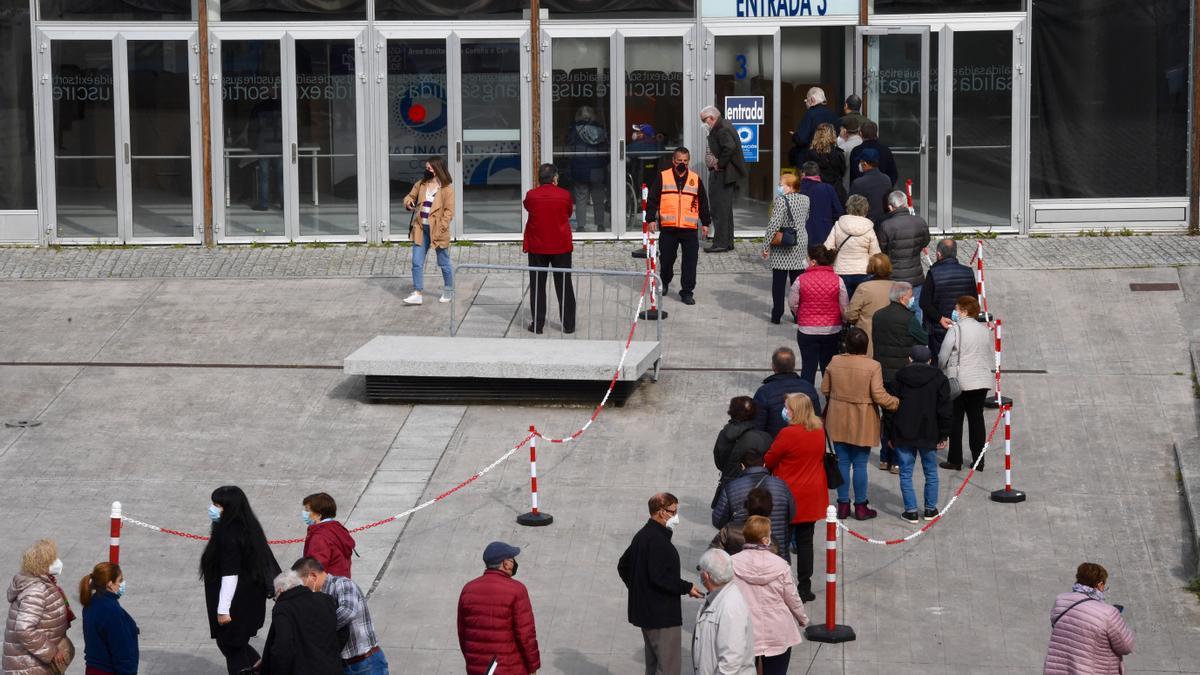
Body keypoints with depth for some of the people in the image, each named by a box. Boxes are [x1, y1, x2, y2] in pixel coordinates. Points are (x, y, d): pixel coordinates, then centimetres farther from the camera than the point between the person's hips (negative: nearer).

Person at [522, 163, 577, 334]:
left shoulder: (531, 195, -8)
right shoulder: (564, 195, -9)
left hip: (537, 247, 0)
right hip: (561, 247, 0)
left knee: (537, 286, 8)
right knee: (564, 286, 8)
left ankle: (538, 324, 8)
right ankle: (568, 324, 11)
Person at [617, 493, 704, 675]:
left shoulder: (642, 536, 13)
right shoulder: (658, 540, -20)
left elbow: (623, 566, 22)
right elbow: (659, 577, -28)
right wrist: (687, 588, -18)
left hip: (644, 611, 11)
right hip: (662, 614, -11)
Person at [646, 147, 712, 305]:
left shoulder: (696, 179, 8)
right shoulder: (662, 177, 2)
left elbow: (703, 203, 14)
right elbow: (652, 200, 3)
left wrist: (705, 222, 13)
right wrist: (651, 219, -5)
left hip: (690, 228, 1)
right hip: (668, 228, -1)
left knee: (690, 261, -5)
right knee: (666, 258, 9)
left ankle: (687, 292, 2)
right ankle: (665, 282, 36)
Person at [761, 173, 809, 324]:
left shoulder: (781, 201, -17)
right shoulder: (805, 200, 4)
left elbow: (774, 225, -20)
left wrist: (766, 245, -14)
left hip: (782, 249, -6)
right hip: (800, 245, 6)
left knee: (779, 281, 2)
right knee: (798, 280, 12)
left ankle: (777, 315, 4)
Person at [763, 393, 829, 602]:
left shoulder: (788, 434, -21)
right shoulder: (820, 432, -1)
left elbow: (768, 461, -10)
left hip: (789, 497, -6)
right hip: (812, 498, 6)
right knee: (805, 542, 13)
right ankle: (805, 588, 17)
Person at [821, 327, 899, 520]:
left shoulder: (835, 362, -6)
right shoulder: (873, 366, -16)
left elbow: (825, 390, 4)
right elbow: (879, 396, -17)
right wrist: (897, 402, 0)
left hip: (838, 422, 3)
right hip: (862, 424, -3)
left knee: (842, 462, 12)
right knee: (860, 464, 7)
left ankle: (843, 504, 18)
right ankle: (861, 506, 16)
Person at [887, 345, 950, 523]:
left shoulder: (900, 377, 1)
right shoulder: (938, 379, 0)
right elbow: (944, 409, -2)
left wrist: (890, 437, 9)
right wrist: (943, 436, 4)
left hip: (903, 435, 0)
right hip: (928, 435, 0)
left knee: (906, 473, 5)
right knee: (931, 472, 14)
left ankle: (911, 511, 3)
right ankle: (930, 509, 19)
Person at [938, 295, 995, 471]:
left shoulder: (955, 330, -11)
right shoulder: (985, 330, 5)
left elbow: (943, 356, -8)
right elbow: (992, 356, 11)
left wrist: (942, 370, 12)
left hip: (959, 381, -5)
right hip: (982, 381, 5)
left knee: (955, 419, 5)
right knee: (977, 418, 9)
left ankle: (955, 460, 7)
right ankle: (978, 460, 9)